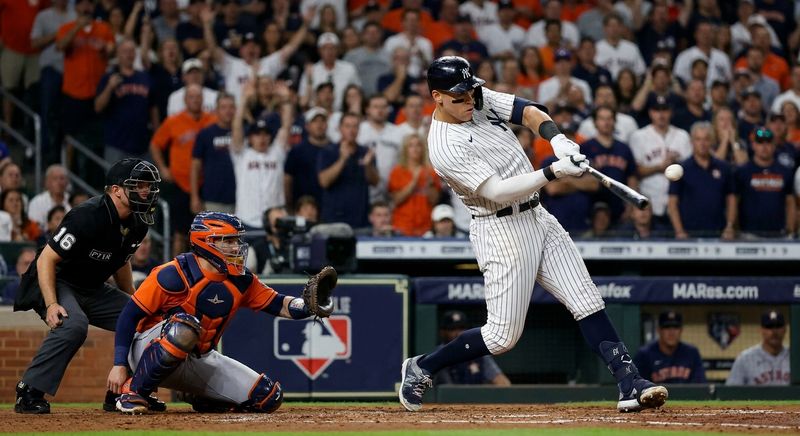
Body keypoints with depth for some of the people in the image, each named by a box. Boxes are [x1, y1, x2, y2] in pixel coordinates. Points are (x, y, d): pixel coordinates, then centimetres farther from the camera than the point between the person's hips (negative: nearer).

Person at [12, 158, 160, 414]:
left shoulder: (137, 224, -1)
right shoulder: (87, 217, -27)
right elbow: (46, 259, -25)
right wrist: (51, 304, -33)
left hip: (93, 290, 8)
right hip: (57, 283, -8)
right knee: (73, 324, -36)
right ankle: (29, 393, -29)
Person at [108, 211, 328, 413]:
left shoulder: (241, 280, 0)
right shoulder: (174, 274, -19)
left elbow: (279, 305, 3)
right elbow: (129, 315, -16)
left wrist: (309, 305, -20)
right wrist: (119, 365, -21)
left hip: (198, 360, 7)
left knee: (268, 397, -6)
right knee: (185, 327, -41)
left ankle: (203, 399, 19)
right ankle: (133, 394, -25)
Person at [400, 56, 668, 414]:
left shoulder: (480, 100, 3)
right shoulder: (444, 145, -21)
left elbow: (529, 112, 0)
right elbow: (498, 192, -26)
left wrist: (557, 139, -21)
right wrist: (553, 172, -34)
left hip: (538, 218, 8)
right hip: (502, 231, -8)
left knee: (587, 301, -2)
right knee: (503, 335, -4)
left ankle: (629, 384, -6)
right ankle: (422, 368, 15)